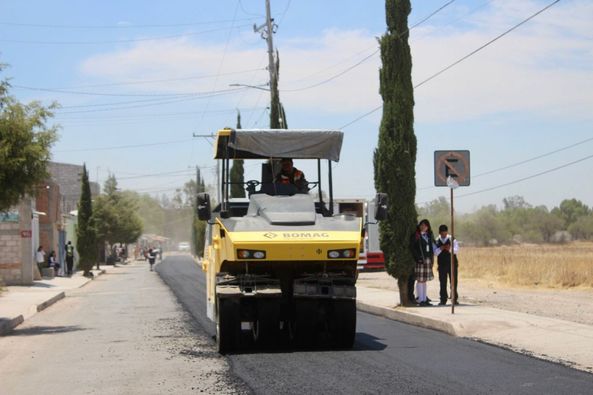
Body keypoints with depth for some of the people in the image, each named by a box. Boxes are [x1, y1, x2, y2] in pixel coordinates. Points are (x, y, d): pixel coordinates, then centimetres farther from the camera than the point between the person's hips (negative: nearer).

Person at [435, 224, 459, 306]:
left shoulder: (452, 239, 2)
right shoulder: (437, 241, 6)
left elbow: (456, 249, -8)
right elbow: (435, 252, -1)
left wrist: (450, 249, -27)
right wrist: (440, 249, -19)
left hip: (452, 263, -1)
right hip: (442, 264, 1)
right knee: (442, 282, 1)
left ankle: (454, 299, 10)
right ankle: (443, 300, 5)